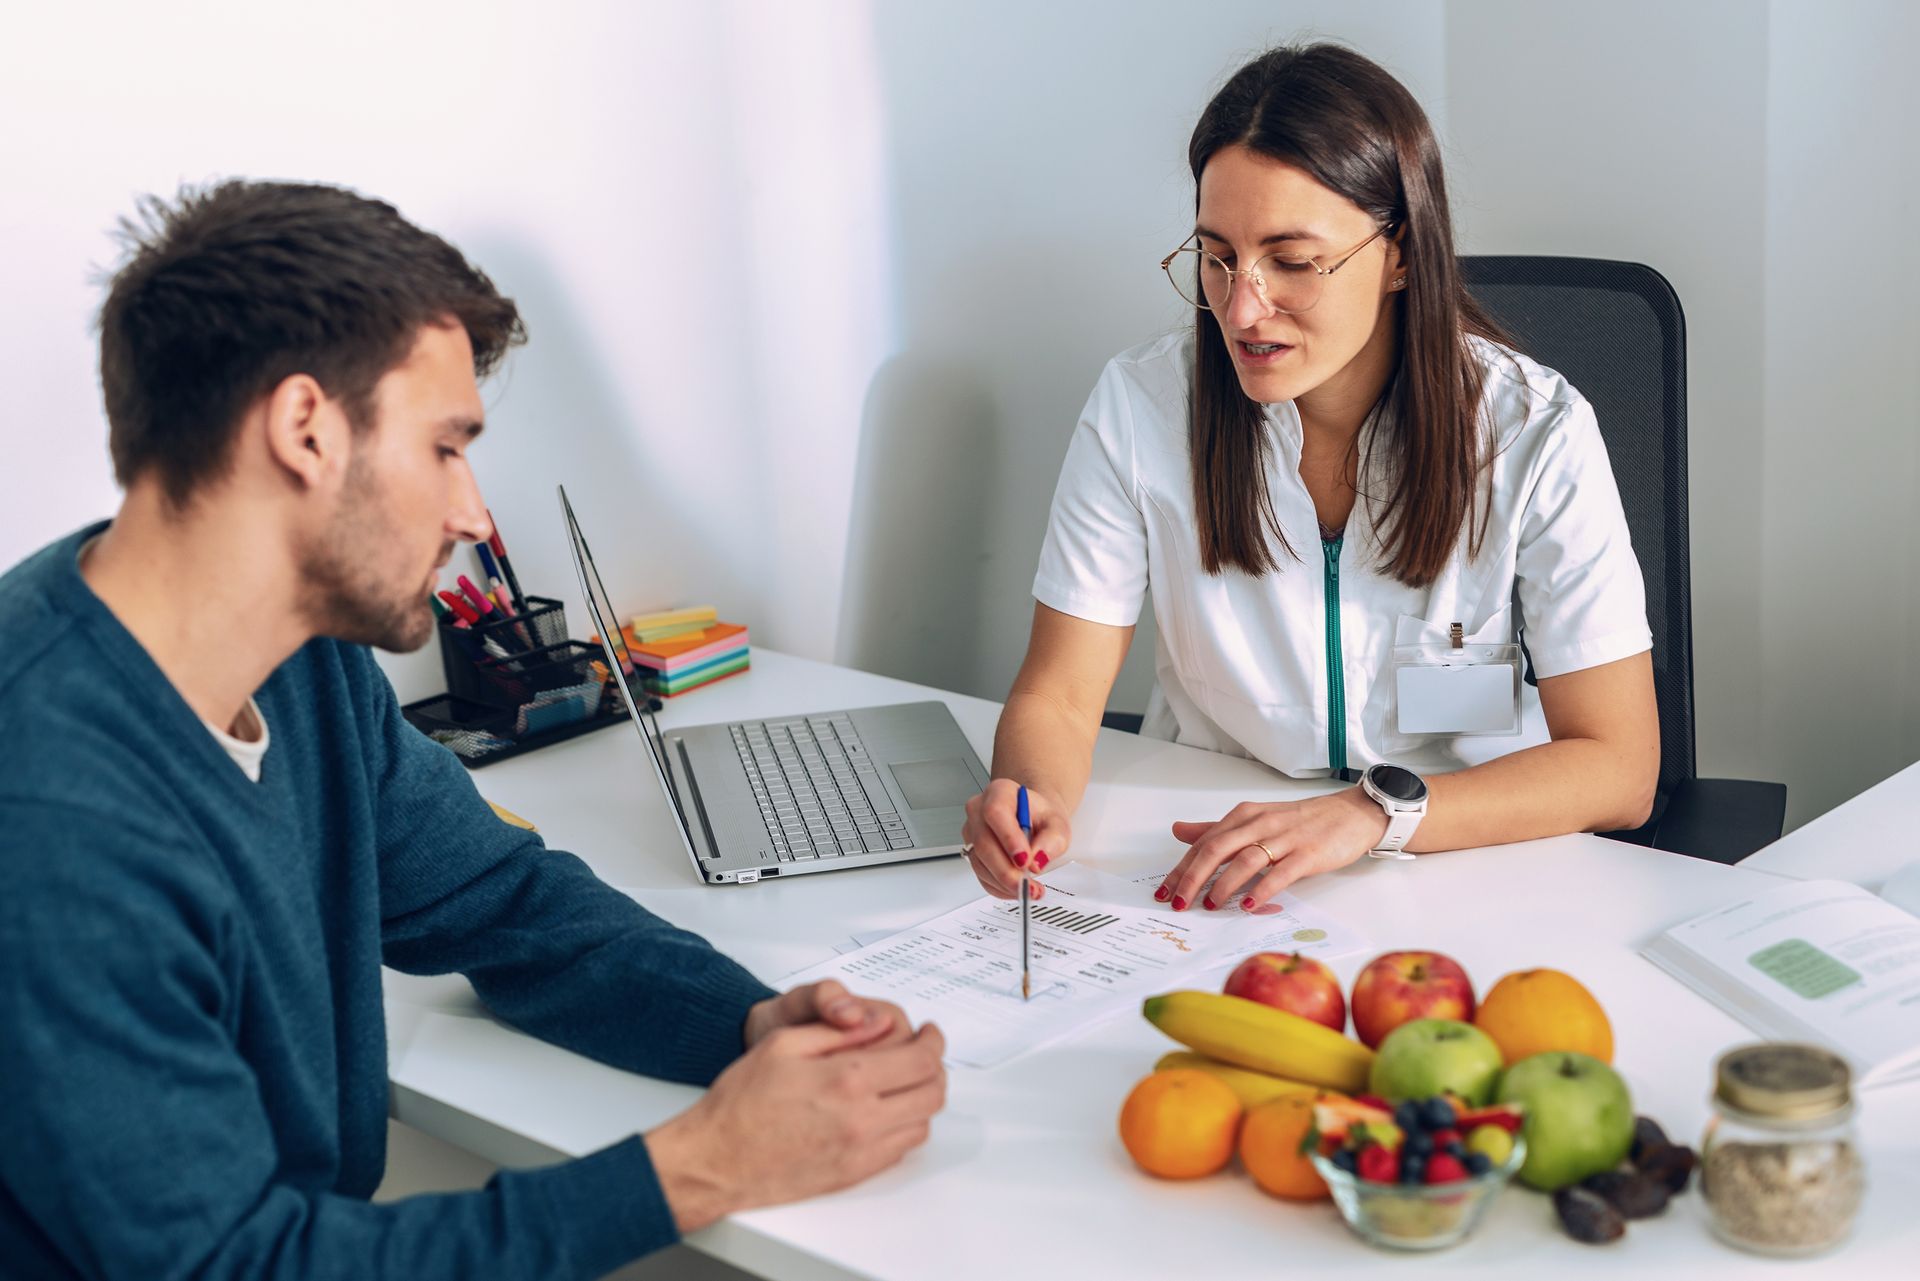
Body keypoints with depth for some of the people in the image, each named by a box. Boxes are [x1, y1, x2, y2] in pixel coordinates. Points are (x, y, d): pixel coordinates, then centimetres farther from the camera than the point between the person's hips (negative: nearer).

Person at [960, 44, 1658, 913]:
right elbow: (1056, 697, -1)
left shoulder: (1535, 434, -9)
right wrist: (1037, 800, -25)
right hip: (1199, 883, 2)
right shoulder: (1142, 408, -4)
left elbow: (1618, 768, -10)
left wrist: (1376, 812, -26)